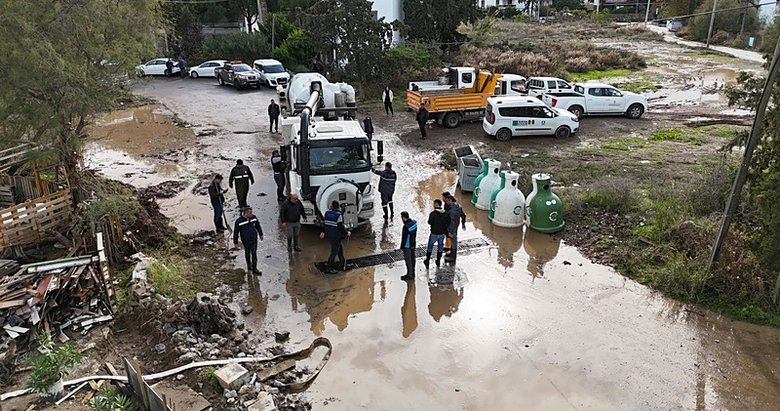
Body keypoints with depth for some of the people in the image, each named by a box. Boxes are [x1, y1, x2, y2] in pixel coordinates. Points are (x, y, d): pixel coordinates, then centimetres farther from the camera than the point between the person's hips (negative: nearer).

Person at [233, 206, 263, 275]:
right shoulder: (239, 221, -20)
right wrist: (235, 243, -5)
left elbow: (258, 226, 10)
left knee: (254, 254, 4)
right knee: (247, 253, 17)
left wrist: (261, 234, 20)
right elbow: (235, 232, -10)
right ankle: (249, 264, 43)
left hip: (254, 240, 2)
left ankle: (254, 269, 14)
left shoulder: (254, 217, -8)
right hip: (246, 240, -2)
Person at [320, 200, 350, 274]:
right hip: (336, 237, -8)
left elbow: (324, 223, 13)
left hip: (329, 235, 8)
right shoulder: (339, 215, -21)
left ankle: (342, 264, 35)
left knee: (340, 248, 24)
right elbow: (341, 227, -21)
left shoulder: (327, 213, 1)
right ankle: (329, 269, 11)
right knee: (334, 252, 4)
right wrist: (347, 233, -5)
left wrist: (323, 232, 27)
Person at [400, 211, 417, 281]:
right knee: (412, 258, 20)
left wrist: (402, 247, -10)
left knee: (408, 260, 7)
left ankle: (409, 275, 19)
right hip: (413, 244, 8)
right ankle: (412, 273, 34)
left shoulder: (406, 227, -30)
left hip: (407, 246, -8)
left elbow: (404, 238, -22)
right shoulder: (414, 222, -5)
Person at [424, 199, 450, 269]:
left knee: (430, 247, 13)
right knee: (440, 246, 18)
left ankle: (427, 261, 16)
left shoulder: (433, 214, -21)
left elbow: (430, 222, -16)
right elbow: (448, 223, -2)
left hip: (434, 233, -4)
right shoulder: (445, 214, -6)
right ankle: (438, 261, 25)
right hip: (442, 233, 4)